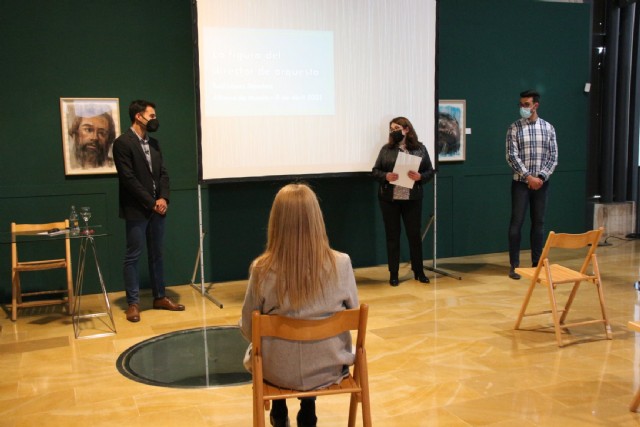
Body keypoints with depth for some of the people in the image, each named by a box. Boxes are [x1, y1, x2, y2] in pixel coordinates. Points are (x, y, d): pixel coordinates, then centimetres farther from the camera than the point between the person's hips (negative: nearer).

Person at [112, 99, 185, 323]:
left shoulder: (153, 143, 13)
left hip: (157, 208, 7)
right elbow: (128, 179, -16)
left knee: (156, 254, 13)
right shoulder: (123, 142, -10)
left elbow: (163, 173, 11)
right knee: (132, 256, 0)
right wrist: (151, 203, -15)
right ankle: (133, 303, 7)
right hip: (136, 210, -7)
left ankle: (160, 297, 21)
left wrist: (163, 198, -6)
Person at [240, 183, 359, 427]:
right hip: (330, 368, 1)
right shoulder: (341, 264, -17)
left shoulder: (262, 270, -19)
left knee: (252, 354, 34)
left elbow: (248, 329, -8)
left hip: (278, 371, -1)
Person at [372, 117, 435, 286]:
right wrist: (385, 176, -17)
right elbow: (375, 170, 3)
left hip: (412, 199, 0)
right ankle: (393, 274, 14)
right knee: (392, 235, 6)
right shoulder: (386, 149, 4)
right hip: (389, 199, 0)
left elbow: (430, 171, 3)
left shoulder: (420, 148, 3)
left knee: (414, 234, 7)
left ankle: (419, 271, 21)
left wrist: (420, 177, -17)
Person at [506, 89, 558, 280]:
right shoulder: (515, 128, -3)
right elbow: (512, 157, -9)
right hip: (521, 183, -2)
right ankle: (514, 265, 5)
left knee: (538, 222, 8)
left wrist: (541, 177, -11)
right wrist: (529, 177, -15)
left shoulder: (548, 128, 4)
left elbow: (553, 157, 2)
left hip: (541, 183, 2)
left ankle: (537, 263, 16)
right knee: (517, 222, -1)